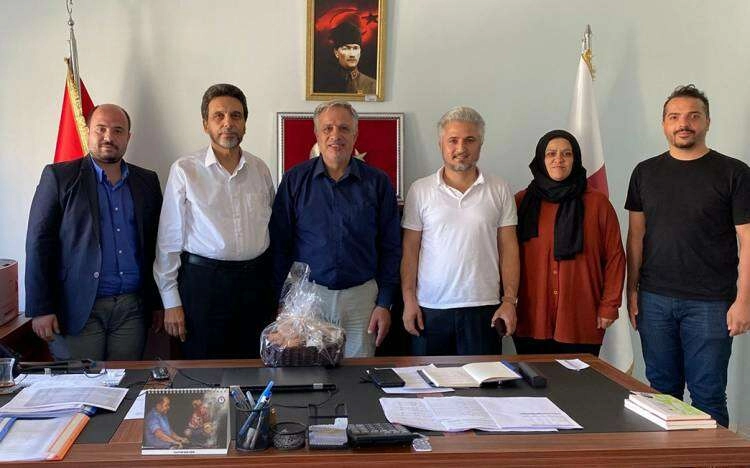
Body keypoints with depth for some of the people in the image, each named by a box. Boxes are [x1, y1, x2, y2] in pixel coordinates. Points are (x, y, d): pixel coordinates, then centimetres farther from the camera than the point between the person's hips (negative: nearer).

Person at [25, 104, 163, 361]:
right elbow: (39, 243, -3)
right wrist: (40, 309, -9)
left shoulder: (147, 181, 11)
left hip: (132, 308, 3)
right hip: (77, 309, -3)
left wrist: (158, 303, 11)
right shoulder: (59, 176, 1)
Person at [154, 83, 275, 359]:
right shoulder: (185, 170, -4)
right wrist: (171, 302, -4)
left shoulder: (260, 169, 8)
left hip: (255, 280, 4)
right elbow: (169, 240, -3)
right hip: (203, 281, -3)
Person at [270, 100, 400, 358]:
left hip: (361, 297, 0)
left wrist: (384, 303, -1)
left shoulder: (377, 182, 3)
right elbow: (279, 245, 3)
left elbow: (390, 248, 4)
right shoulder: (295, 180, 2)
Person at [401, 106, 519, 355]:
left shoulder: (500, 190, 5)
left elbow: (508, 249, 4)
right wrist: (409, 300, -3)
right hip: (429, 308, 0)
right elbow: (410, 250, 3)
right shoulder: (420, 190, 3)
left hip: (483, 307, 0)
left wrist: (510, 301, -2)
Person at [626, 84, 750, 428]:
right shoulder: (646, 173, 9)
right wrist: (632, 290, 7)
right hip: (655, 300, 3)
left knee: (708, 396, 2)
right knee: (661, 391, 11)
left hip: (709, 304, -3)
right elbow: (636, 234, 11)